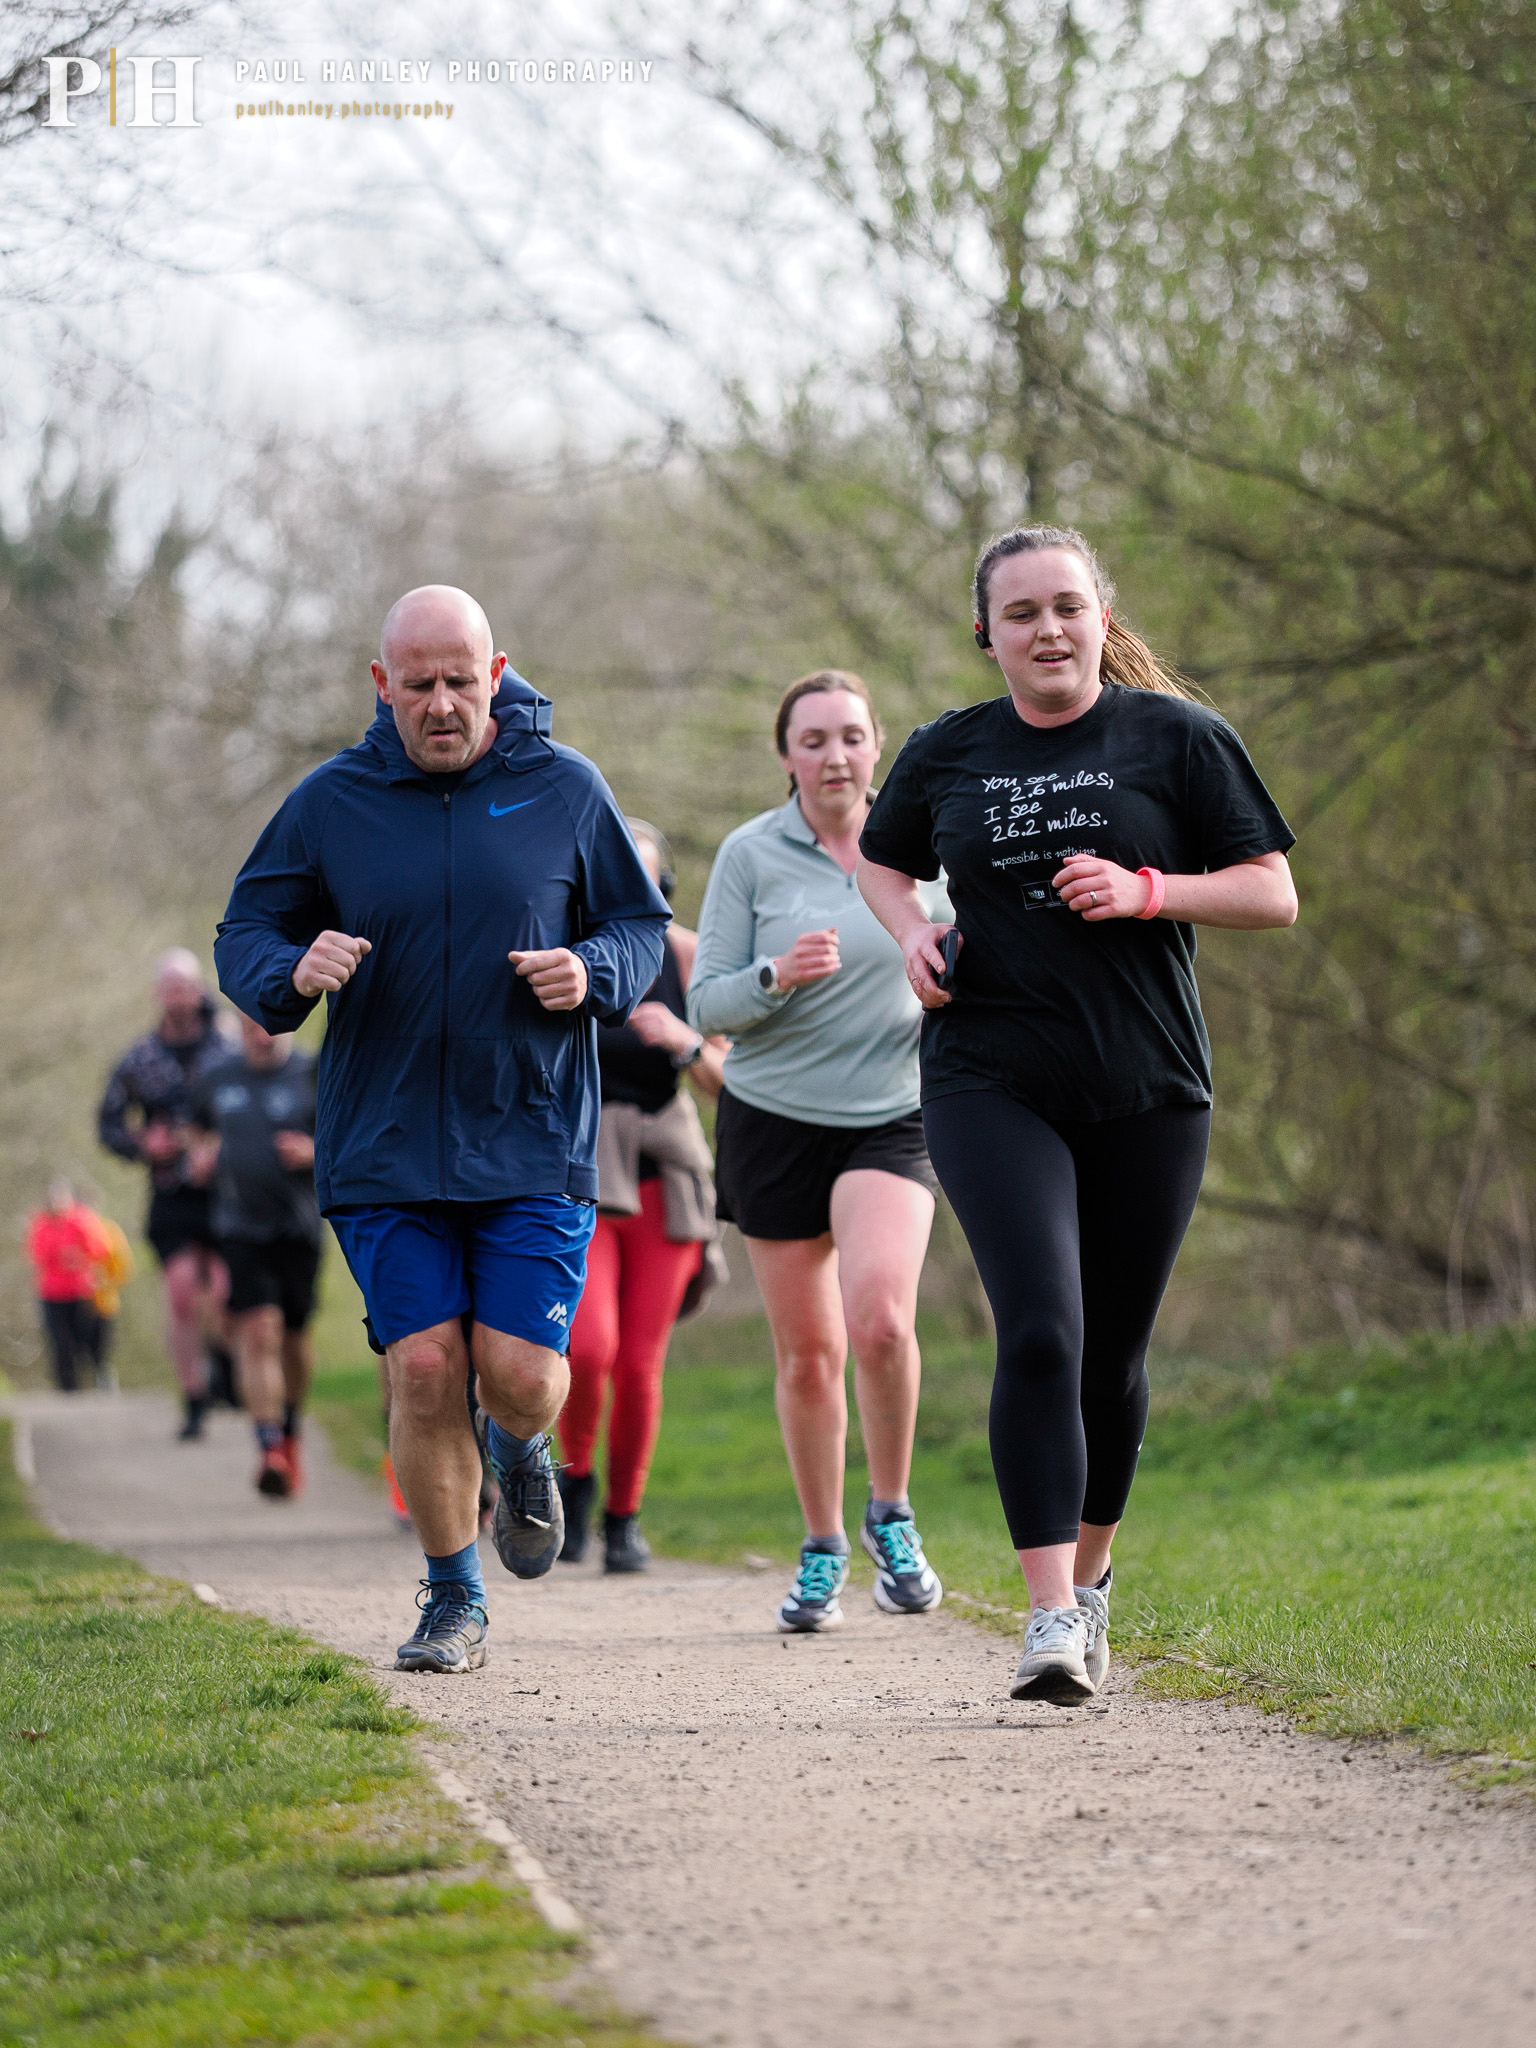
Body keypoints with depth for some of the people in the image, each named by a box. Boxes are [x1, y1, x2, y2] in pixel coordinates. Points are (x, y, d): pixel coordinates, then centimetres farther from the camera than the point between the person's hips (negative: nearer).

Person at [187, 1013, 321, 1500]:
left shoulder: (312, 1077, -3)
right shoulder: (217, 1081, 8)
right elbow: (203, 1129, 27)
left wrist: (316, 1152, -18)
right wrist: (202, 1155, 5)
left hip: (298, 1228, -1)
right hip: (239, 1227, 1)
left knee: (293, 1337, 10)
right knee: (258, 1333, -14)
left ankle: (290, 1429, 37)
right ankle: (269, 1450, -19)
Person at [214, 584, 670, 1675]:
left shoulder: (564, 789, 2)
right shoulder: (329, 803, 3)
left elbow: (642, 925, 11)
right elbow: (243, 937, 9)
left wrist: (591, 970, -11)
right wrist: (294, 972, -15)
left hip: (535, 1144, -1)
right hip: (384, 1151, 1)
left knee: (520, 1371, -9)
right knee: (424, 1368, -6)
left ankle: (523, 1454, 29)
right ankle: (454, 1602, 12)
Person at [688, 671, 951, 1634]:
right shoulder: (751, 855, -2)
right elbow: (708, 1004, -4)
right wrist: (778, 976, -23)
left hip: (891, 1119, 0)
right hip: (775, 1119, 0)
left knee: (880, 1316, -22)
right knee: (807, 1351, 4)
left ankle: (892, 1514, 0)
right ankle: (823, 1552, 21)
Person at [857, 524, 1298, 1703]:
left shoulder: (1174, 738, 2)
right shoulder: (946, 756, 8)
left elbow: (1273, 896, 2)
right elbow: (882, 862, 27)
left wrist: (1146, 891, -14)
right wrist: (911, 932, 5)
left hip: (1148, 1094, 0)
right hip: (992, 1086, 0)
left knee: (1112, 1355, 8)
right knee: (1040, 1333, -17)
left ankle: (1091, 1578, 32)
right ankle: (1051, 1620, -21)